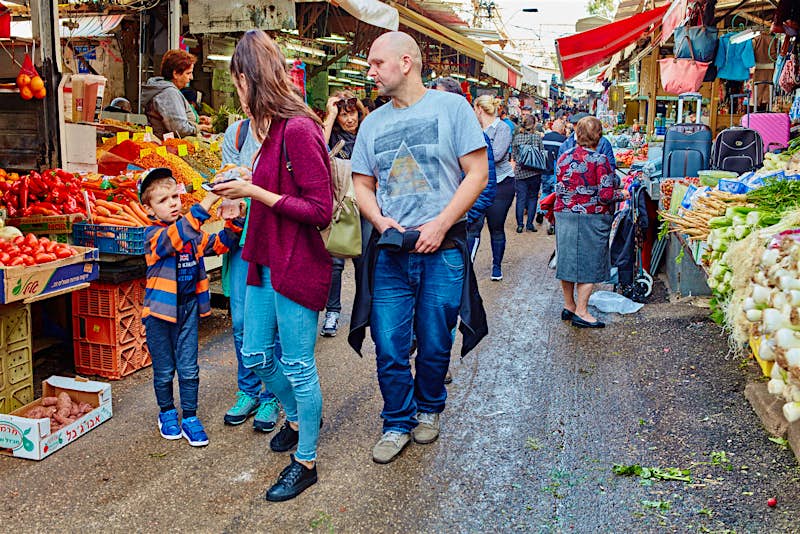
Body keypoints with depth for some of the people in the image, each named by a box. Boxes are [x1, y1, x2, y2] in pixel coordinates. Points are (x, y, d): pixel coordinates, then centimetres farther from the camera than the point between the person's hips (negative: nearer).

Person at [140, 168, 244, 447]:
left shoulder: (193, 233, 5)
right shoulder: (153, 235, -15)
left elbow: (220, 244, 4)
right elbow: (178, 235, -35)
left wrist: (234, 221, -15)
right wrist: (209, 199, -45)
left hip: (188, 308, 4)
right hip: (160, 310, -4)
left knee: (188, 369, 7)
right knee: (164, 370, 12)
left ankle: (189, 418, 19)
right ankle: (167, 413, 32)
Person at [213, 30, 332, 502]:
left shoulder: (298, 130, -19)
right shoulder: (276, 127, 9)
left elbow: (321, 210, -22)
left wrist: (256, 193, -18)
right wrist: (245, 187, 2)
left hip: (297, 268, -9)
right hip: (266, 262, 9)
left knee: (298, 366, 5)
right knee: (256, 356, 20)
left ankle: (306, 461, 23)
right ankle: (299, 418, 45)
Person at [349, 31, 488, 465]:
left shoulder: (451, 106, 0)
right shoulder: (372, 123, 12)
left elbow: (477, 172, -4)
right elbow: (362, 185, 15)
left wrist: (439, 224, -13)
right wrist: (381, 221, -6)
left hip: (442, 250, -3)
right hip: (389, 252, 3)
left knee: (434, 345, 8)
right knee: (389, 347, 2)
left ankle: (429, 409, 34)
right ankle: (398, 423, 22)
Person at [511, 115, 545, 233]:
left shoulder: (517, 138, 0)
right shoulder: (537, 137, -5)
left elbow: (513, 155, 5)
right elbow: (542, 154, -3)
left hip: (520, 172, 1)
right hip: (535, 172, -1)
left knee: (520, 198, 5)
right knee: (532, 197, 9)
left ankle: (520, 225, 3)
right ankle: (530, 224, 9)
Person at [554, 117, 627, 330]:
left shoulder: (564, 157, 3)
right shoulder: (599, 160, -13)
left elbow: (559, 188, 9)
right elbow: (606, 195, -15)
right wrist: (622, 195, 3)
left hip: (564, 215, 5)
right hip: (591, 218, -5)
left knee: (568, 259, 13)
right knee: (589, 263, 3)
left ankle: (568, 306, 23)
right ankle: (581, 312, 5)